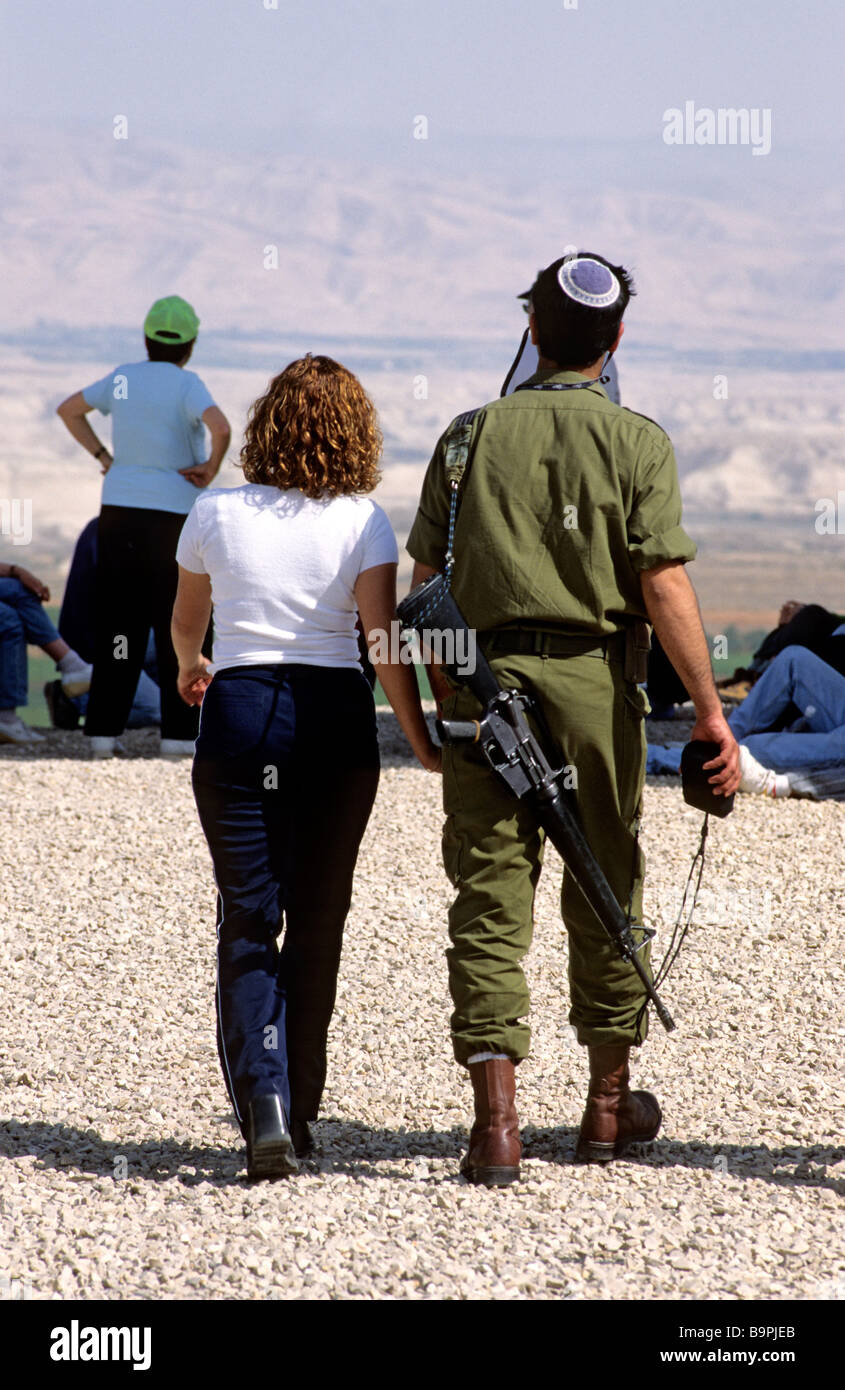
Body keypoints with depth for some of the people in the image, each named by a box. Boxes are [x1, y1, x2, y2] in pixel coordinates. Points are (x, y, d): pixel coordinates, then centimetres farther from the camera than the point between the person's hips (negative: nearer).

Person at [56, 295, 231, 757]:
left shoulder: (123, 378, 6)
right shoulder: (185, 384, -10)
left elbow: (68, 410, 17)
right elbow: (220, 426, -27)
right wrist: (211, 469, -11)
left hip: (119, 507, 5)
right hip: (172, 512, -5)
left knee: (117, 621, 8)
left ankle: (104, 730, 6)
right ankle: (178, 733, 2)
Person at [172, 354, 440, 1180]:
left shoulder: (216, 516, 4)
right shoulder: (362, 522, -1)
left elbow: (186, 621, 21)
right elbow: (385, 644, -10)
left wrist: (189, 669, 43)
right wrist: (421, 742, -3)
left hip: (239, 710, 0)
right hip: (335, 714, 0)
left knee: (248, 918, -1)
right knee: (317, 918, 12)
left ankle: (262, 1099, -22)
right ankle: (297, 1115, 18)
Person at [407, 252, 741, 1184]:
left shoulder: (473, 436, 5)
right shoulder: (636, 443, -2)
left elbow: (426, 580, 7)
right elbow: (665, 588, -9)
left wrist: (440, 697, 19)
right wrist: (709, 710, -7)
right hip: (592, 678, -1)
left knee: (488, 897, 0)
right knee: (605, 894, 14)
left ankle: (496, 1120, -8)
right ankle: (609, 1106, 26)